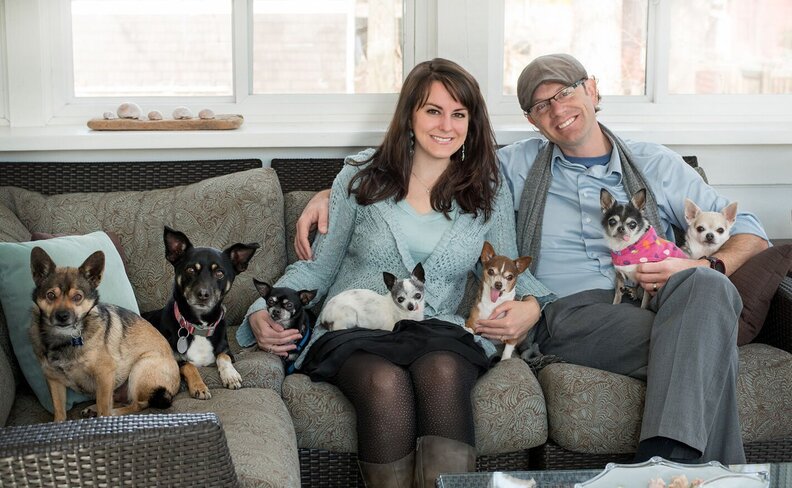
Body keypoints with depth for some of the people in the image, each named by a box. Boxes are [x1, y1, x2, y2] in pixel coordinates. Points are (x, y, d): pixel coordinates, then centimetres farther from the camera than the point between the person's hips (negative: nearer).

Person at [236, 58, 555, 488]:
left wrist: (530, 305, -6)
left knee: (442, 372, -37)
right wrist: (263, 313, -3)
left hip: (438, 335, 1)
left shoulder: (490, 193, 14)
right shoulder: (361, 176, 11)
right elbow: (318, 267, 13)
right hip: (353, 334, 0)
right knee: (386, 383, -36)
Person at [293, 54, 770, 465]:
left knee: (706, 288, -36)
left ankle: (664, 458, -45)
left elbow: (748, 231, 20)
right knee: (707, 342, -33)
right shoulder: (518, 166, 21)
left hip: (655, 309, 2)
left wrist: (705, 266, -4)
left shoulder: (655, 164, 22)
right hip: (572, 313, -2)